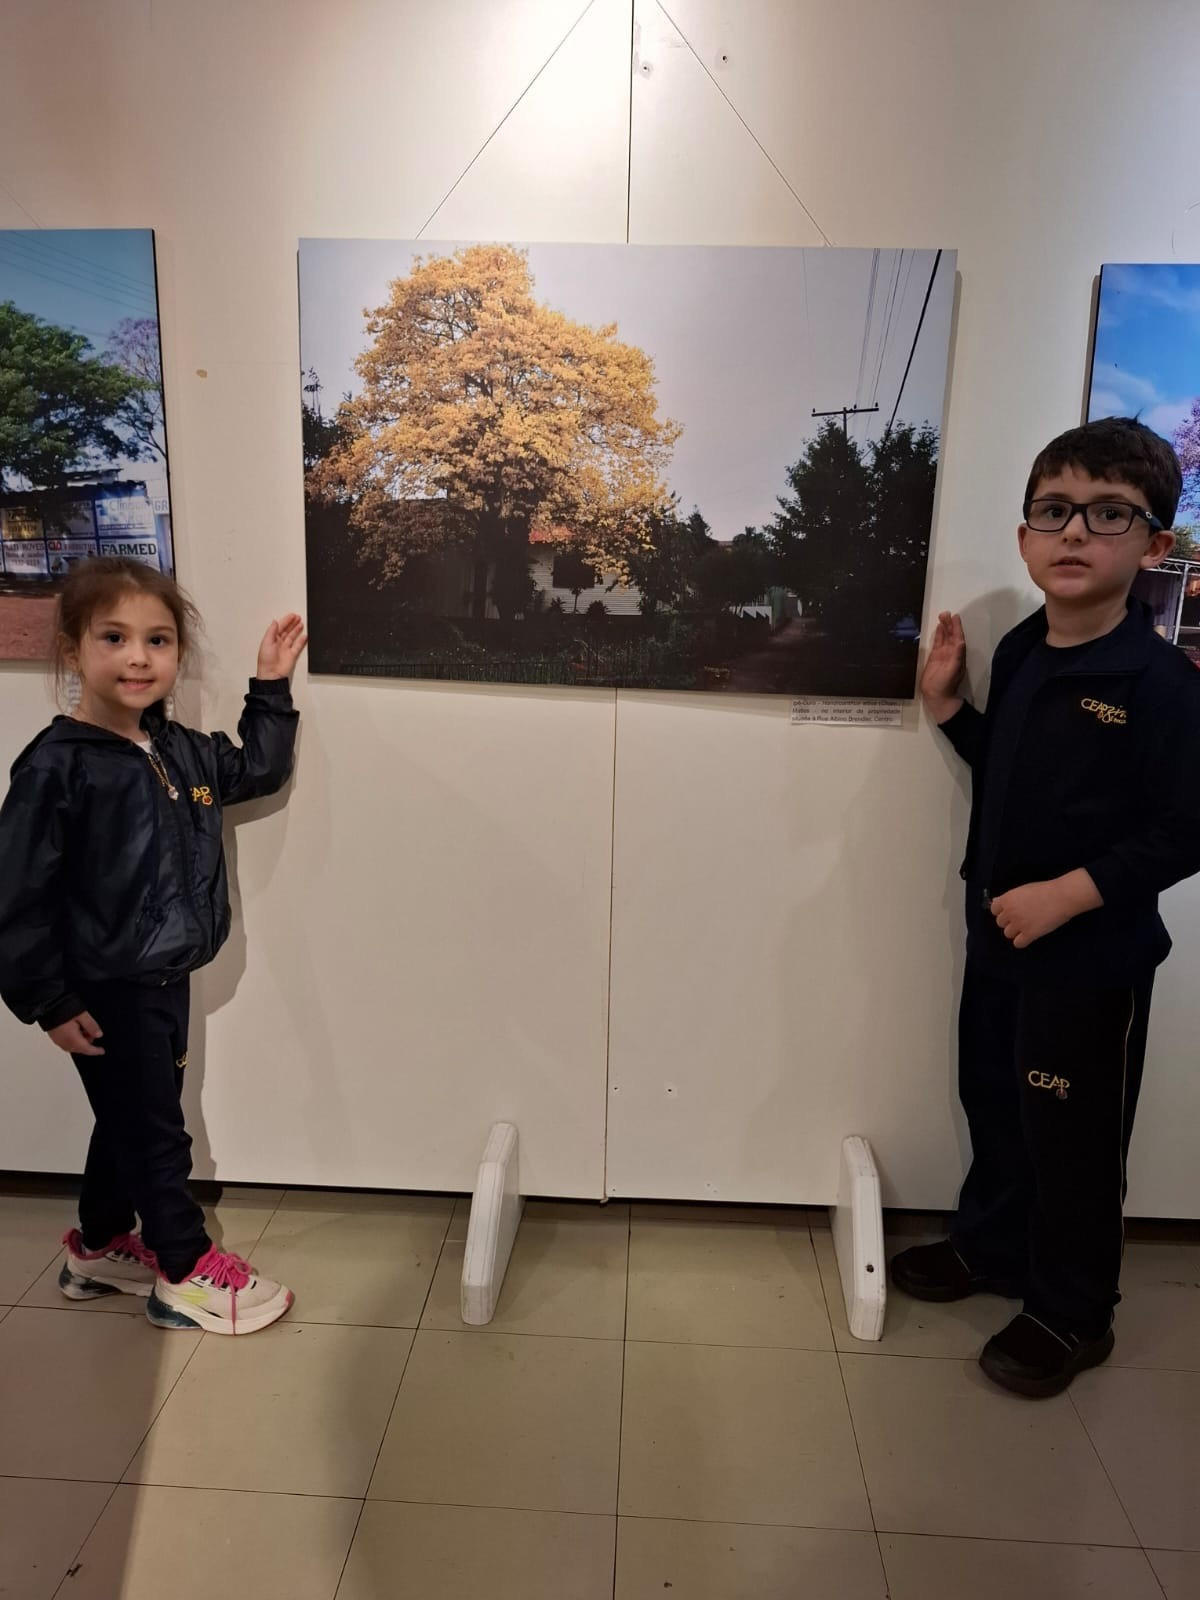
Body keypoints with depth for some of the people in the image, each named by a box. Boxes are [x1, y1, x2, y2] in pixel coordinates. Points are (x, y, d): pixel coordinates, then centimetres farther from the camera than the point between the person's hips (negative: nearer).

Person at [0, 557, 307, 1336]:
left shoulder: (182, 750, 1)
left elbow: (259, 770, 17)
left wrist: (272, 686, 9)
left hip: (166, 980, 7)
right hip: (106, 993, -7)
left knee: (131, 1123, 22)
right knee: (155, 1133, 7)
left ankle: (100, 1248, 43)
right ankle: (187, 1273, 25)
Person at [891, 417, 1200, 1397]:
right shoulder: (1019, 651, 2)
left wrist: (1068, 892, -24)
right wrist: (948, 705, 1)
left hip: (1095, 951, -7)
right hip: (999, 930, 7)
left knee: (1073, 1137, 8)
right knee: (992, 1101, 22)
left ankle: (1074, 1311, 30)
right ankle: (992, 1246, 45)